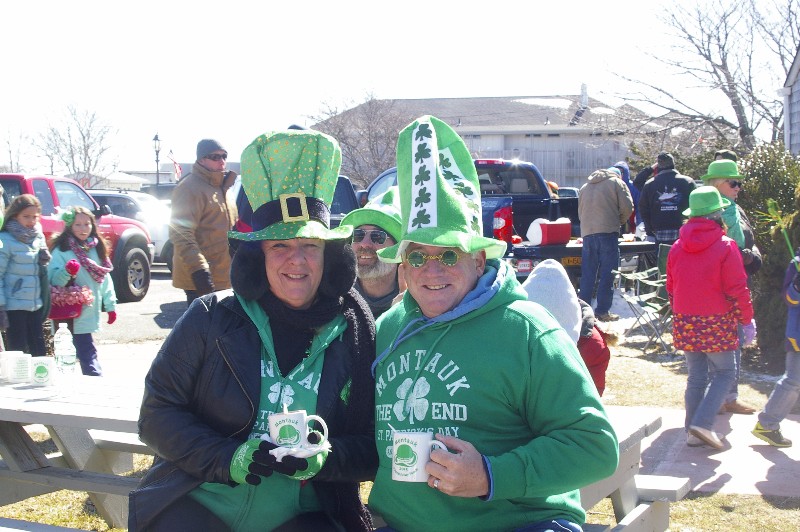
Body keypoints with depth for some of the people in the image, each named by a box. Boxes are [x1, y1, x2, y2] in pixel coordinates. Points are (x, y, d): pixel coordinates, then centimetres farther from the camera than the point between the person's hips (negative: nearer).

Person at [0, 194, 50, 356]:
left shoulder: (39, 237, 10)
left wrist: (45, 261, -1)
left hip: (36, 305, 6)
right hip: (14, 306, -6)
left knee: (39, 351, 10)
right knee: (17, 351, -1)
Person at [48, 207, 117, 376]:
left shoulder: (97, 248, 13)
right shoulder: (61, 251, -6)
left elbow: (105, 277, 17)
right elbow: (53, 280, -13)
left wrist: (111, 305, 15)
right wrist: (66, 271, -32)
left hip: (91, 312, 6)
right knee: (89, 355, -12)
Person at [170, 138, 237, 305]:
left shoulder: (222, 188, 17)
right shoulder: (190, 188, -13)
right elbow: (181, 234, -21)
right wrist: (198, 269, -29)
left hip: (221, 276, 9)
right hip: (200, 278, -9)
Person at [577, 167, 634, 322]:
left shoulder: (584, 187, 23)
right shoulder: (616, 183, 7)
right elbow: (627, 207, -1)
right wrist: (619, 222, 14)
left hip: (587, 233, 5)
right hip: (608, 232, -5)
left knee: (587, 274, 8)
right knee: (607, 274, -1)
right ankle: (603, 311, -2)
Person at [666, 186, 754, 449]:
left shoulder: (677, 248, 6)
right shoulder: (725, 246, -11)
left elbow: (671, 287, 13)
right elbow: (737, 289, -10)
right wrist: (747, 320, 1)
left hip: (685, 324, 5)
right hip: (717, 323, -5)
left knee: (696, 376, 13)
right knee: (724, 372, 8)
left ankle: (693, 432, 14)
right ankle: (703, 422, -8)